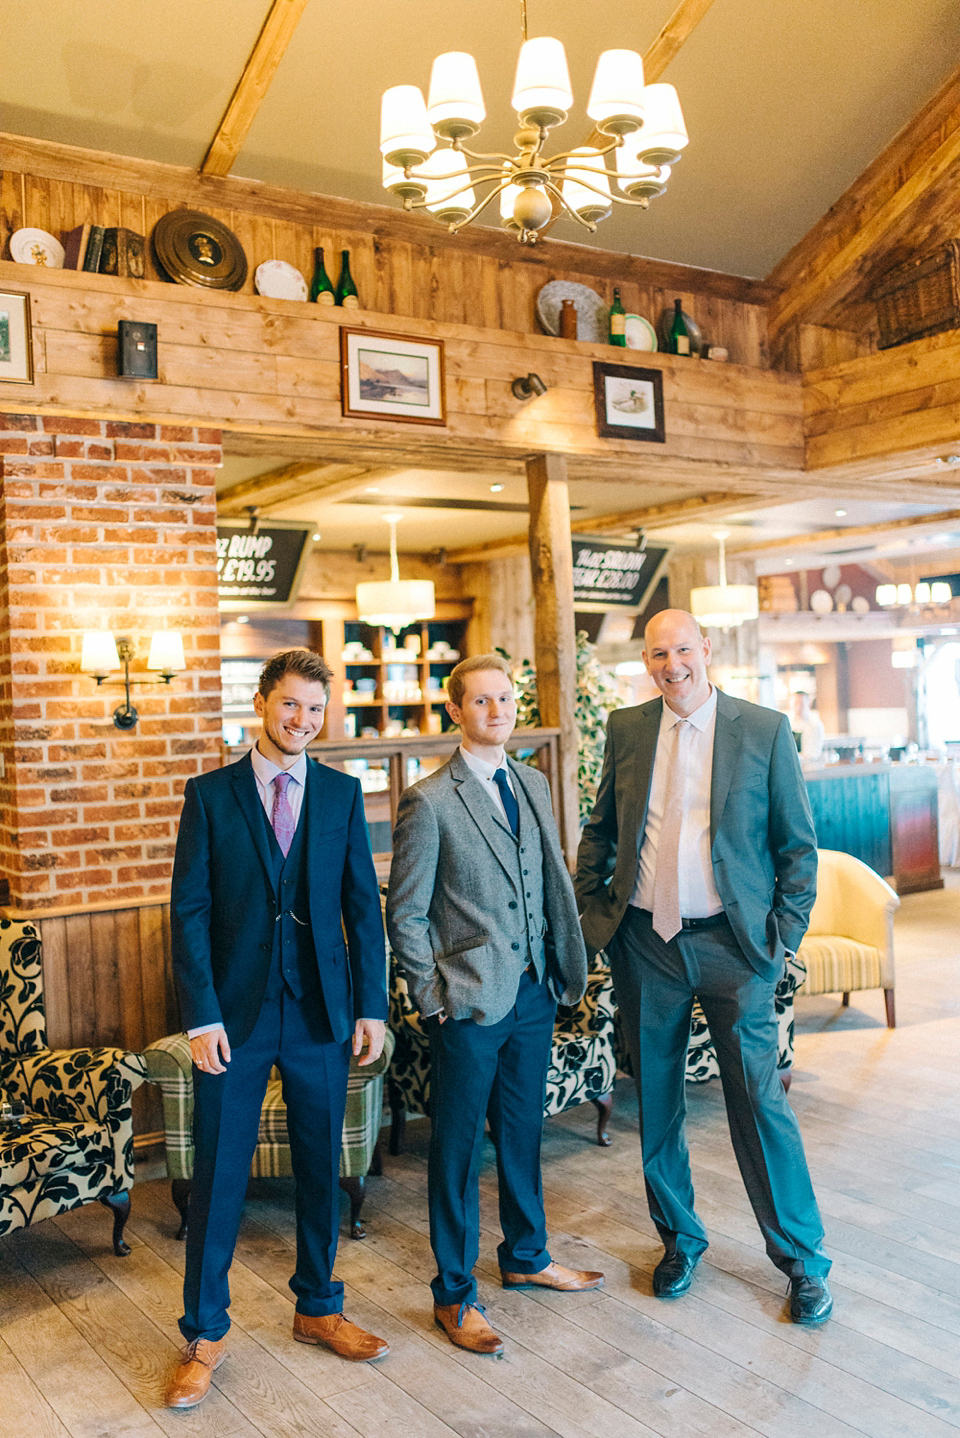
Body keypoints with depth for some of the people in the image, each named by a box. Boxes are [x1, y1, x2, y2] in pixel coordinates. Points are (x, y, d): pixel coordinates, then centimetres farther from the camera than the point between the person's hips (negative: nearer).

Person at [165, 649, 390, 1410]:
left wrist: (372, 1005, -1)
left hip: (322, 1012, 2)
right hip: (236, 1012, -2)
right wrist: (201, 1016, -10)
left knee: (321, 1167, 13)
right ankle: (206, 1333, 21)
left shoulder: (342, 793, 4)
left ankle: (318, 1308, 32)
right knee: (219, 1175, 5)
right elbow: (189, 910, -4)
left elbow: (363, 905, 4)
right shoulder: (211, 794, -1)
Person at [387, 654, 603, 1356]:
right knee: (459, 1148, 6)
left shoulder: (533, 786, 9)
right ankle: (455, 1295, 21)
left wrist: (567, 969, 9)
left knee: (523, 1132, 20)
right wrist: (435, 999, -11)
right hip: (471, 1002, -6)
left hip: (535, 991, 6)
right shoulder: (429, 801, -12)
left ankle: (526, 1256, 40)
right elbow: (405, 914, -9)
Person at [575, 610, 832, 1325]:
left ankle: (802, 1256, 20)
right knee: (656, 1103, 13)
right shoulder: (626, 729, 5)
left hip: (733, 945, -3)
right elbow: (600, 829, 16)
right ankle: (679, 1239, 32)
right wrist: (593, 906, 8)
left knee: (760, 1101, 1)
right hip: (645, 944, 3)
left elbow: (798, 843, 0)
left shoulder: (765, 730, -4)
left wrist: (785, 935, -5)